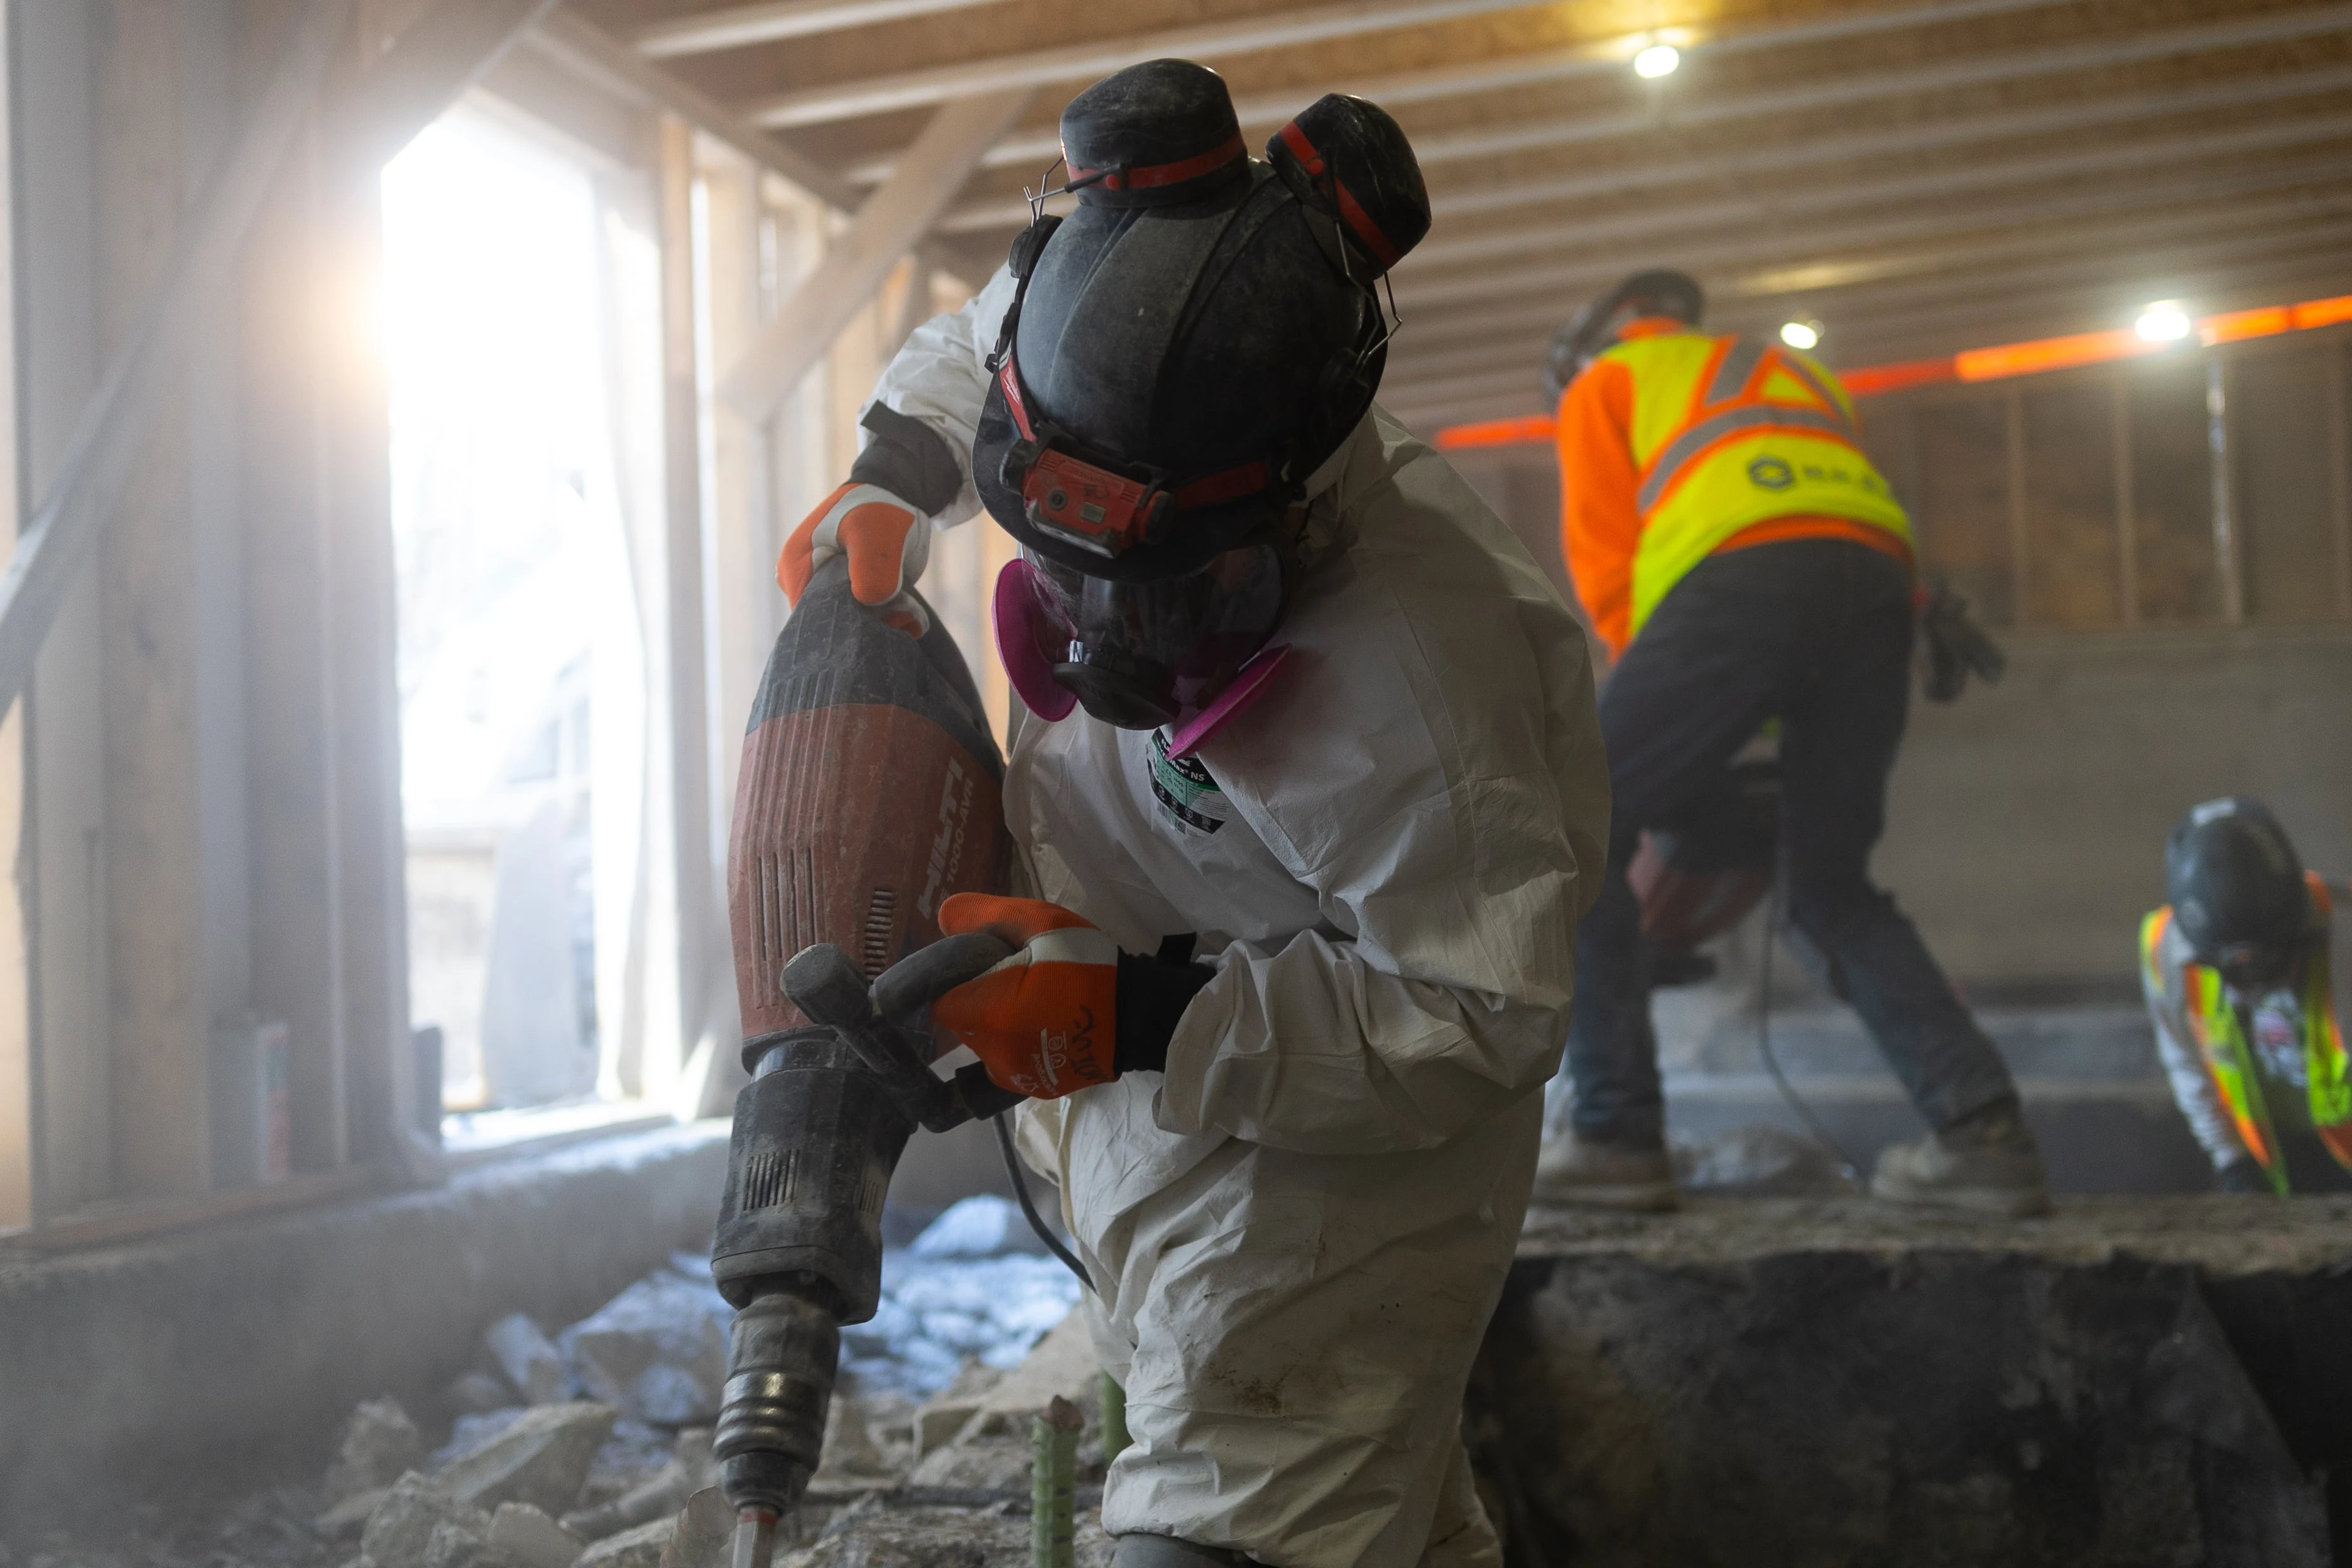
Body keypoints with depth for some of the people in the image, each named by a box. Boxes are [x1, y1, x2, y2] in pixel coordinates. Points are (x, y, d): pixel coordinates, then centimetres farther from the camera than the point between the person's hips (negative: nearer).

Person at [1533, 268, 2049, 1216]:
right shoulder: (1794, 372, 42)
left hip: (1740, 578, -6)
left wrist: (1661, 699, 18)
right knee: (1833, 892, 16)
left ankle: (1614, 1136, -1)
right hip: (1878, 582, 6)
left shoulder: (1604, 383, 27)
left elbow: (1603, 560, 14)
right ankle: (1981, 1129, 3)